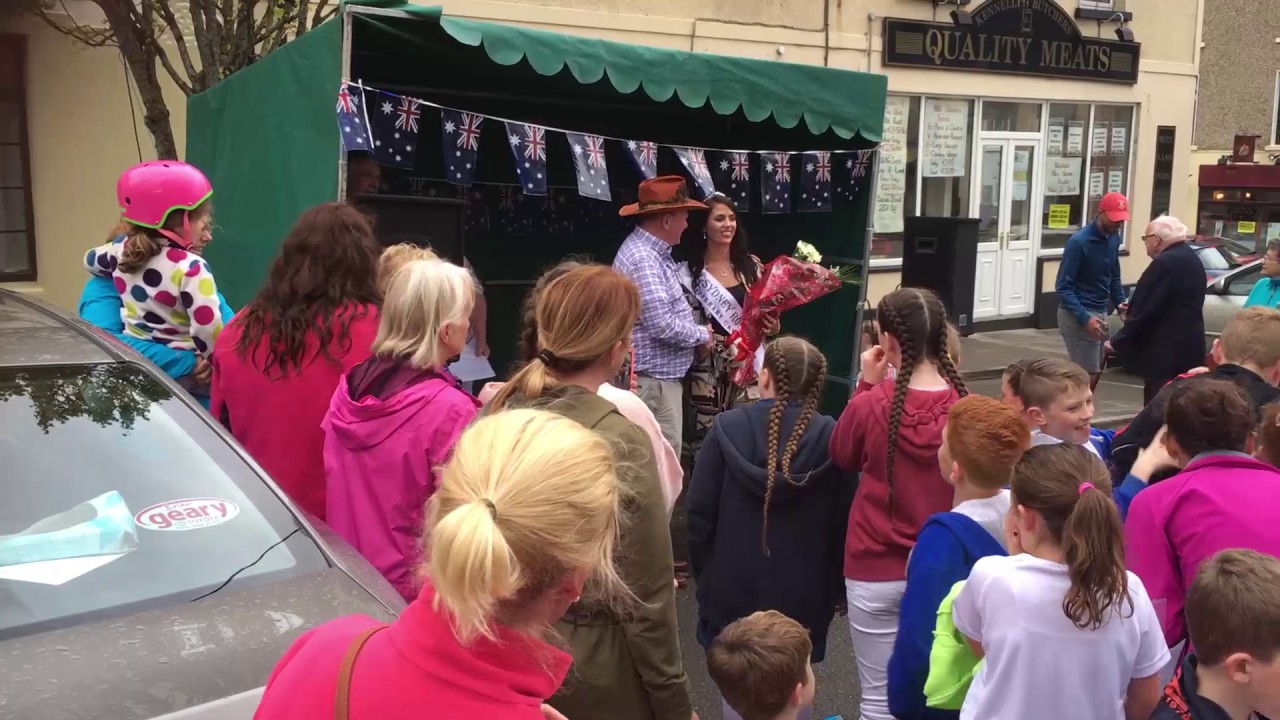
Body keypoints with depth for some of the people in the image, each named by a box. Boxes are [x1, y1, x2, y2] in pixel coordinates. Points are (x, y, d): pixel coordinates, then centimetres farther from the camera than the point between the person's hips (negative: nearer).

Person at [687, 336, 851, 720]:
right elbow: (842, 522, -3)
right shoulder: (830, 437, -9)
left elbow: (700, 514, -7)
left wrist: (703, 574, 7)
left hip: (732, 587, 0)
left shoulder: (727, 428, -11)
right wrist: (837, 588, 10)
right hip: (802, 593, 1)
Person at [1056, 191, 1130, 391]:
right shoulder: (1079, 241, -17)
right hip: (1077, 314, -8)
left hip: (1101, 312, 8)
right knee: (1088, 374, -8)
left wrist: (1121, 302, 2)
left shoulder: (1114, 238, 5)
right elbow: (1063, 287, -17)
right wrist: (1085, 318, -25)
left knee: (1096, 371, 12)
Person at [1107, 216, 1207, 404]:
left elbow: (1145, 309, -19)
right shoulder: (1190, 258, 14)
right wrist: (1131, 311, 22)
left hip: (1166, 350, -10)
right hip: (1187, 346, 10)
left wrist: (1117, 341, -9)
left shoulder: (1165, 263, -18)